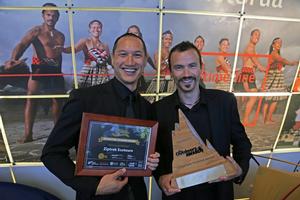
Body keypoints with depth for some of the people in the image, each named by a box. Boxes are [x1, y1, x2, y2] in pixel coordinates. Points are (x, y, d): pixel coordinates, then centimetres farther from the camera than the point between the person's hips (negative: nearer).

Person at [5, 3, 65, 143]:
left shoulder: (60, 36, 17)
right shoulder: (36, 31, 0)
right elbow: (22, 45, -15)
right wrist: (14, 58, -35)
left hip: (56, 69, 5)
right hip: (40, 68, -5)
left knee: (57, 100, 9)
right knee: (31, 97, -15)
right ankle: (28, 134, -15)